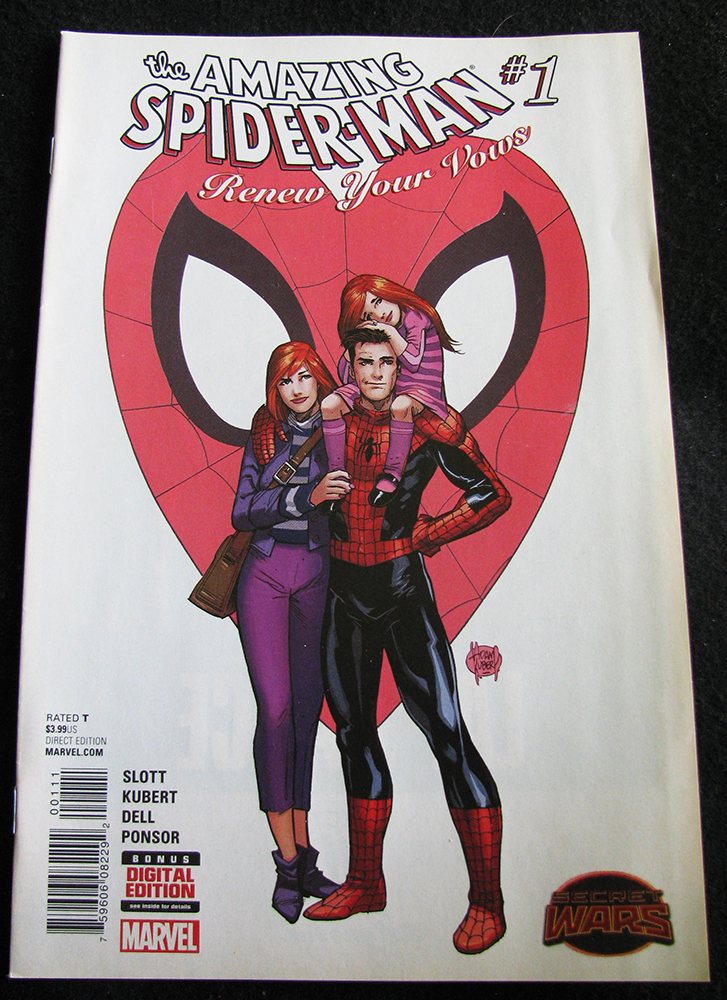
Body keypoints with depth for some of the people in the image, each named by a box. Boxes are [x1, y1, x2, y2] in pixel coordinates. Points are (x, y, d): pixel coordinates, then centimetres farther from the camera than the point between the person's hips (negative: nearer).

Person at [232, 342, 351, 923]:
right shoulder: (265, 439, 11)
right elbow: (241, 512, 0)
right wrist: (306, 496, -12)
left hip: (318, 579, 1)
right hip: (266, 575, 0)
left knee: (306, 708, 3)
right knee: (276, 709, -9)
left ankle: (302, 853, 15)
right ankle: (288, 861, 2)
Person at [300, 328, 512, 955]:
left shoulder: (430, 427, -4)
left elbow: (493, 494, 1)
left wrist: (424, 535, -3)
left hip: (403, 588, -4)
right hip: (344, 594, 5)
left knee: (447, 733, -7)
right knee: (354, 733, 11)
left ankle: (487, 903, 7)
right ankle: (366, 885, 28)